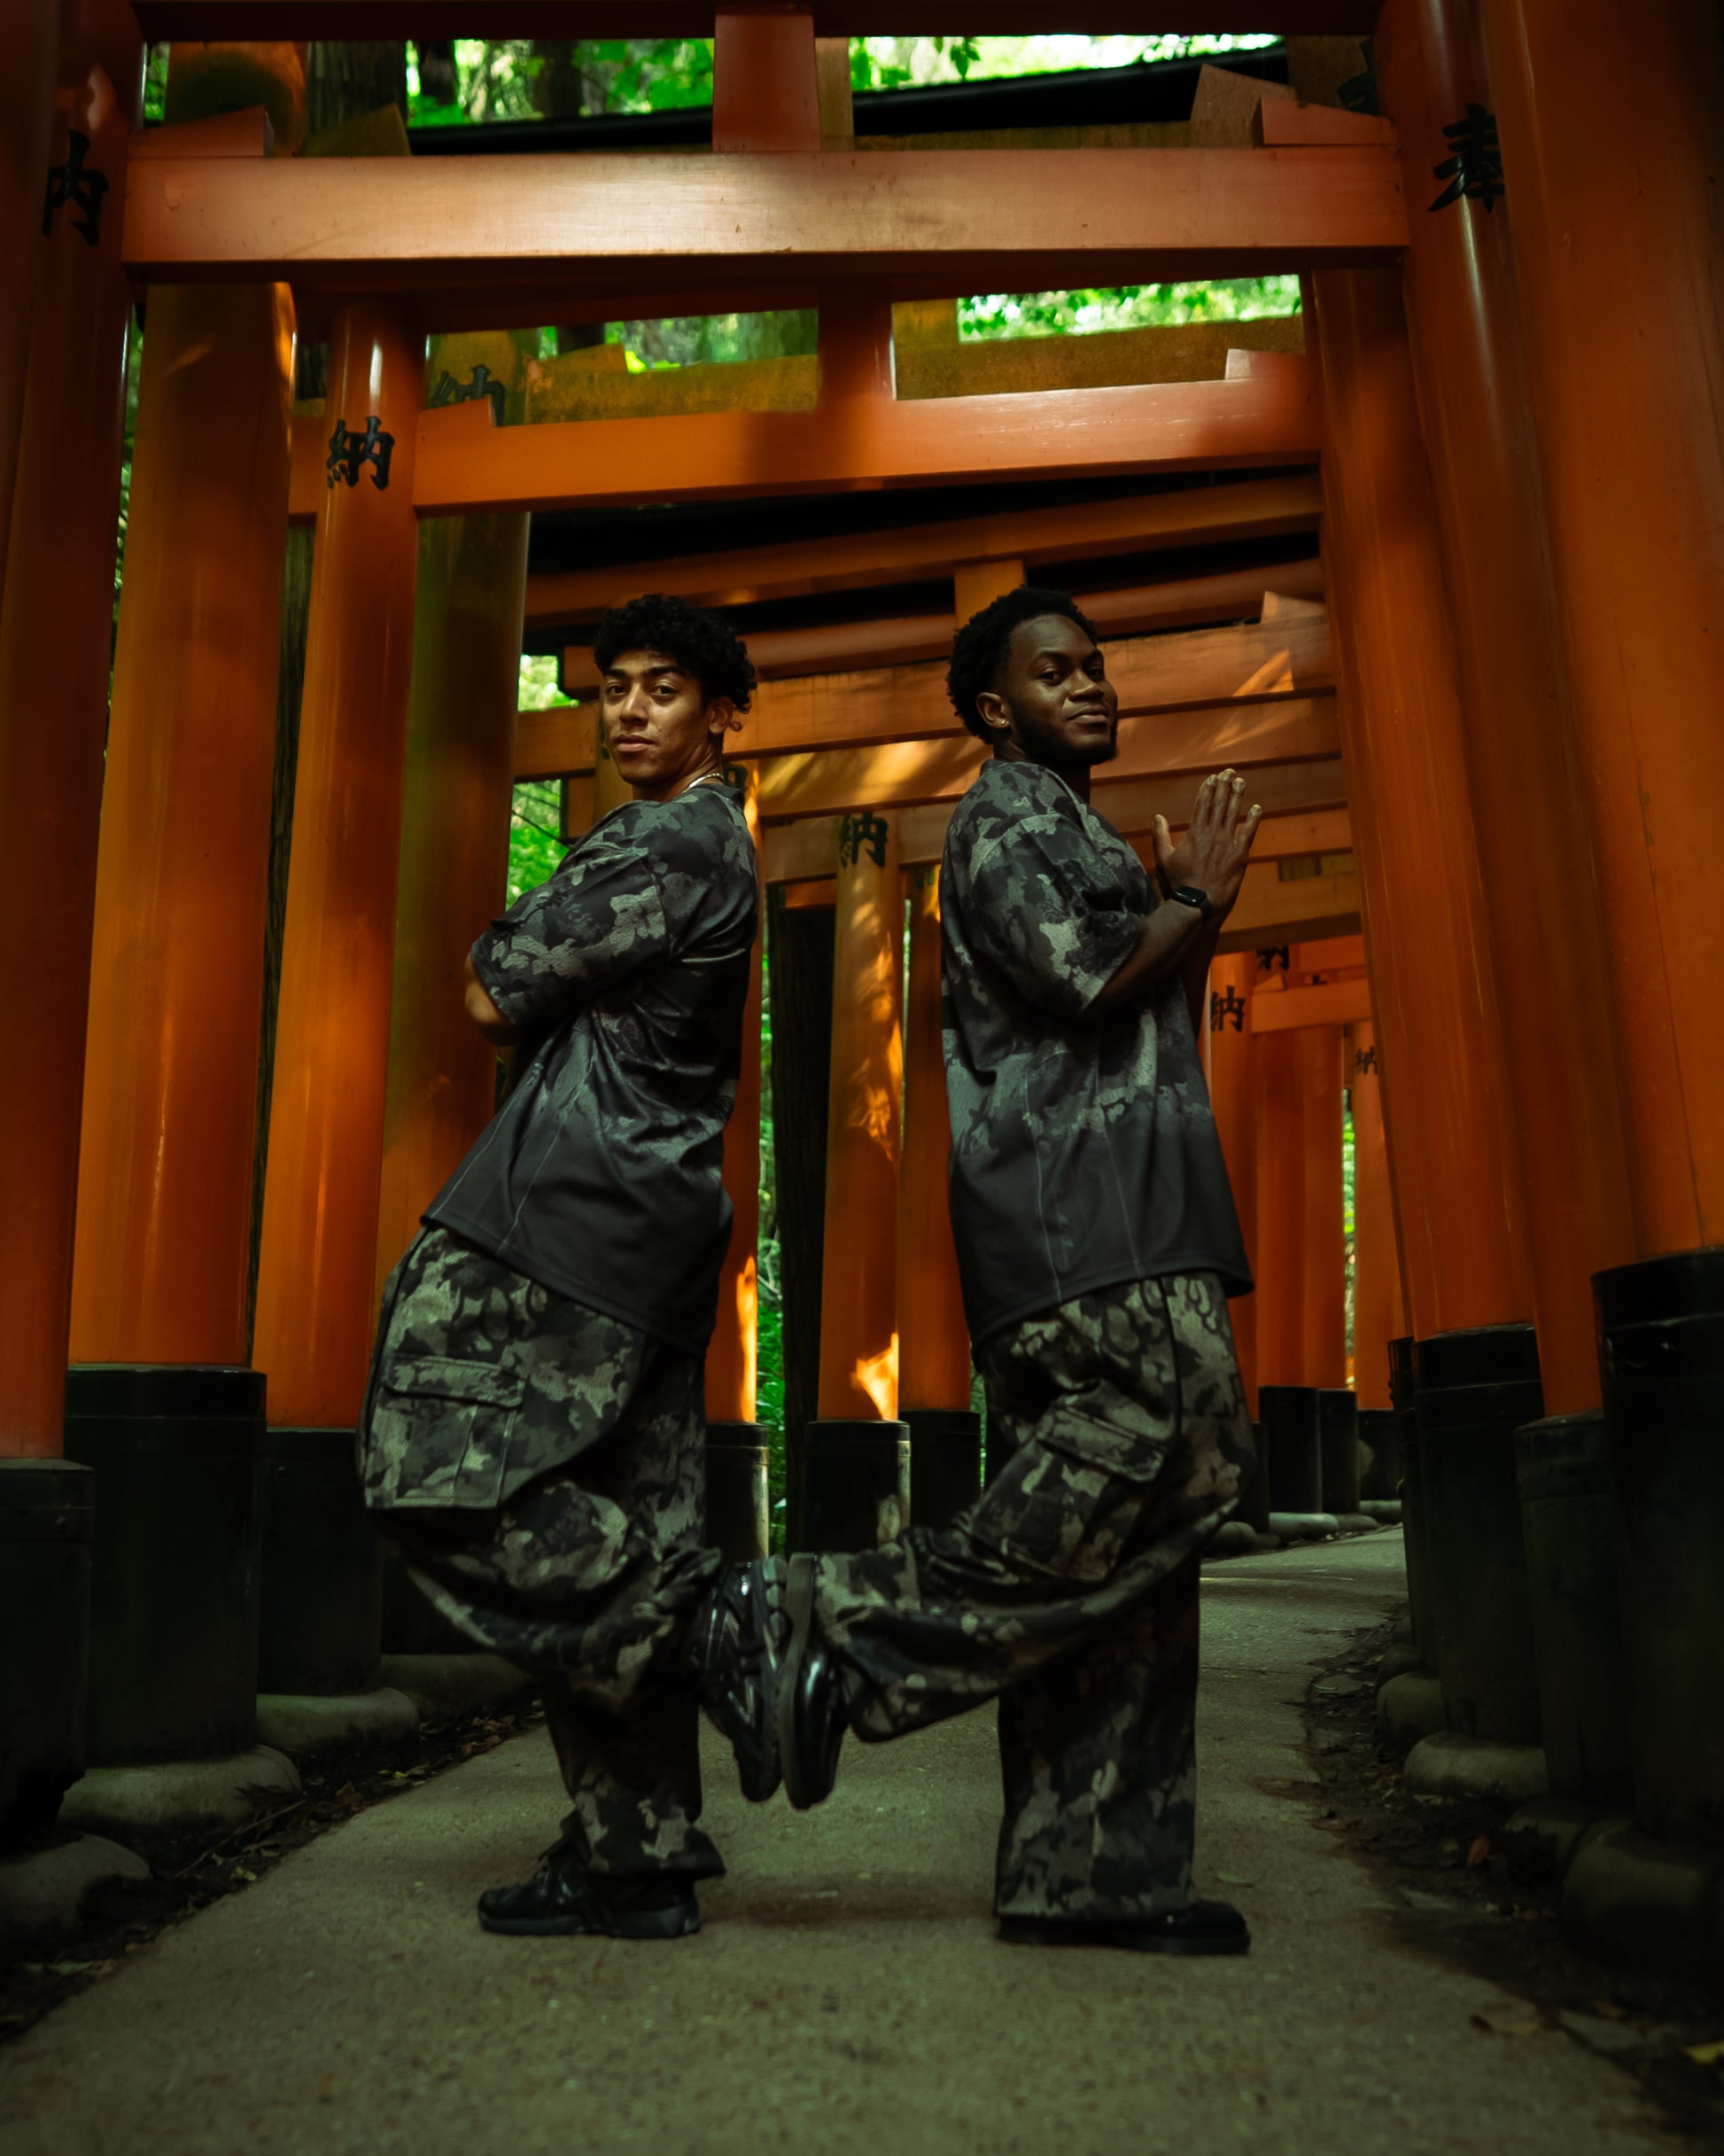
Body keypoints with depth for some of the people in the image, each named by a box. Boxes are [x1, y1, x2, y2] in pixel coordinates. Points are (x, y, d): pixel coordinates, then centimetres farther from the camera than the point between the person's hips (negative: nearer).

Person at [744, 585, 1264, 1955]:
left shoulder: (1082, 837, 33)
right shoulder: (1008, 814, 3)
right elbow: (1084, 977, -15)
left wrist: (1196, 910, 20)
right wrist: (1196, 899, 0)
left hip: (1126, 1220, 10)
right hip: (1074, 1195, -10)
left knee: (1121, 1509, 3)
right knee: (1177, 1441, -23)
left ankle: (1086, 1870, 5)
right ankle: (875, 1625, -14)